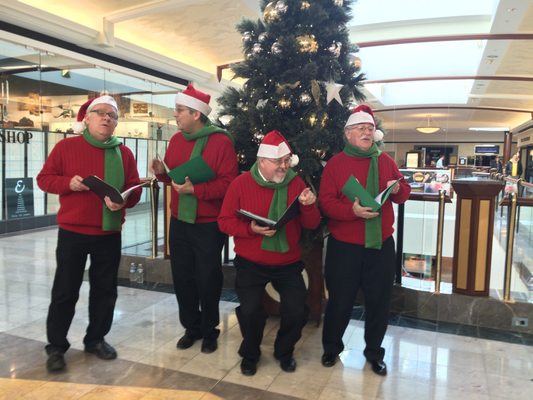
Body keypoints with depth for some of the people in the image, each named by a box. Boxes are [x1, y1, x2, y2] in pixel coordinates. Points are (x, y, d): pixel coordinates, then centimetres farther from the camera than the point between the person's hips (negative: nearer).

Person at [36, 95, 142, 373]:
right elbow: (44, 179, 2)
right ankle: (56, 346, 22)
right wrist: (68, 183, -18)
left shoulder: (124, 153, 5)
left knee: (105, 289, 12)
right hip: (72, 233, -2)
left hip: (109, 235, 3)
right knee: (65, 291, 6)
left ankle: (96, 339, 30)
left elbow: (134, 189, 3)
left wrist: (122, 201, -19)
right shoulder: (66, 146, -1)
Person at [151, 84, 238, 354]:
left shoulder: (221, 141, -13)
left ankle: (209, 331, 28)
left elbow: (228, 183, -18)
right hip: (179, 222, 6)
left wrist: (195, 189, -24)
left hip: (209, 225, -6)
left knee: (208, 280, 7)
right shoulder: (176, 140, 8)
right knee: (182, 277, 14)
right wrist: (162, 172, -4)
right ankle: (192, 327, 33)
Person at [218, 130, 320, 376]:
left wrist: (309, 206, -24)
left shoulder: (296, 183, -1)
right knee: (250, 310, -16)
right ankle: (250, 353, 17)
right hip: (250, 263, -1)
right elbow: (225, 221, -6)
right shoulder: (241, 183, -7)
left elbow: (312, 225, -2)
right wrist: (250, 229, -23)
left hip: (288, 263, 2)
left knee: (297, 310, -10)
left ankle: (284, 351, 22)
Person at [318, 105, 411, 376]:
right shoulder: (335, 163, -3)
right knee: (340, 300, 8)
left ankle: (374, 352, 32)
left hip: (381, 245, 3)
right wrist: (352, 210, -26)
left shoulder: (386, 162, 8)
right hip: (344, 246, -3)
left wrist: (398, 189, -11)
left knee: (379, 301, 12)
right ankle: (331, 347, 31)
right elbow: (325, 202, -10)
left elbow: (403, 194, 13)